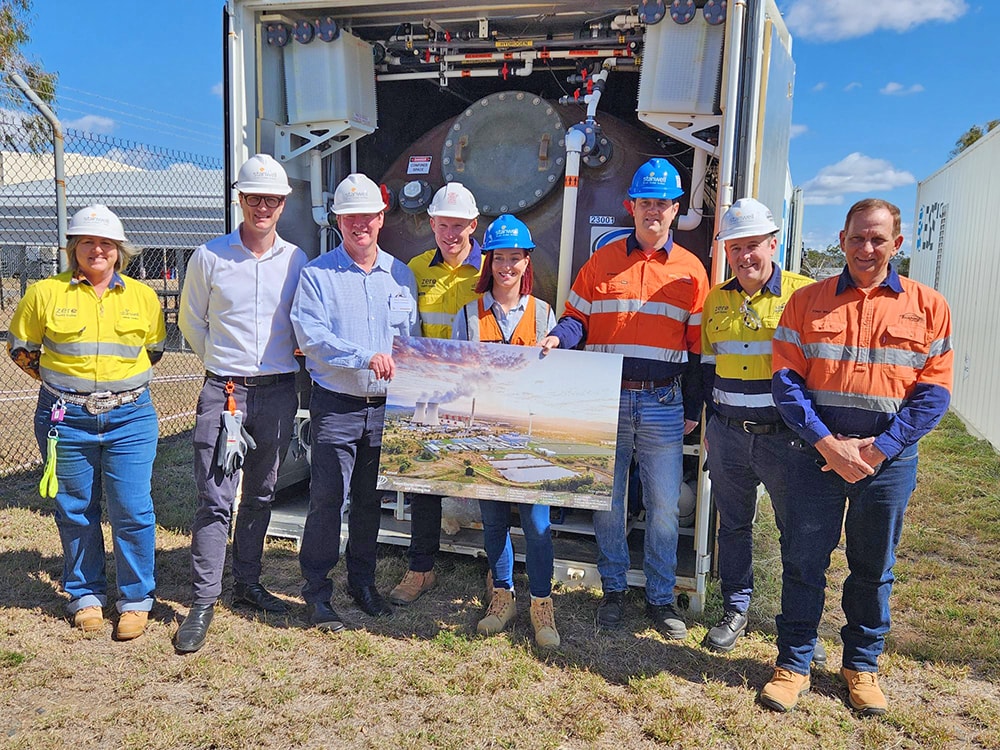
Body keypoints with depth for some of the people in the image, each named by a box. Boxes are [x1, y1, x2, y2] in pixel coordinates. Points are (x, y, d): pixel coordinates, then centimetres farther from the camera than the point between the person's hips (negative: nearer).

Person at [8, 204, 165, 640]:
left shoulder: (142, 296, 6)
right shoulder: (45, 293, 2)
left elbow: (155, 349, 18)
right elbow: (20, 348, 12)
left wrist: (121, 377, 10)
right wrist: (60, 381, 8)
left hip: (130, 417, 0)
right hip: (66, 419, 0)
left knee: (132, 509, -2)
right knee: (75, 510, 9)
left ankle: (136, 600, 13)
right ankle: (86, 595, 26)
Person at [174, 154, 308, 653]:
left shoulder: (296, 261, 4)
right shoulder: (209, 257, 0)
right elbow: (191, 321, 11)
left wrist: (279, 365, 12)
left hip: (279, 392, 2)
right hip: (223, 390, -2)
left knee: (260, 495, 13)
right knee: (216, 499, -5)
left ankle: (247, 584, 28)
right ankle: (202, 602, 4)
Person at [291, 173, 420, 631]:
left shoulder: (401, 275, 10)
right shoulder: (318, 274, -2)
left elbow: (411, 339, 13)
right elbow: (310, 335, -14)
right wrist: (364, 357, -24)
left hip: (385, 406, 4)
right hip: (336, 405, -3)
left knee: (371, 499, 13)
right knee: (327, 498, -3)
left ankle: (362, 582, 28)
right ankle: (317, 592, 11)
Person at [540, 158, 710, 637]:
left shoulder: (691, 270, 6)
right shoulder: (602, 262, 7)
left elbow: (697, 346, 7)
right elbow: (578, 318, 8)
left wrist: (693, 409, 4)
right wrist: (558, 337, -15)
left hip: (663, 404, 0)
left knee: (663, 505, 5)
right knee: (607, 502, 9)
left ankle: (661, 598, 21)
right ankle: (613, 590, 26)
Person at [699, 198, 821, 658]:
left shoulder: (805, 293, -6)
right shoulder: (717, 298, 7)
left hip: (785, 435, -4)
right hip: (728, 434, 4)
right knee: (733, 525, 14)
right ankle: (735, 609, 30)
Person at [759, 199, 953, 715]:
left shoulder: (928, 307, 3)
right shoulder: (808, 301, 2)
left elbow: (934, 391, -2)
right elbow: (786, 380, -4)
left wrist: (879, 448, -12)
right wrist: (827, 442, -15)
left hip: (889, 458, 1)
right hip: (817, 453, 0)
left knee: (874, 567, 13)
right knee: (803, 560, 6)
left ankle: (862, 664, 31)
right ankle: (793, 663, 21)